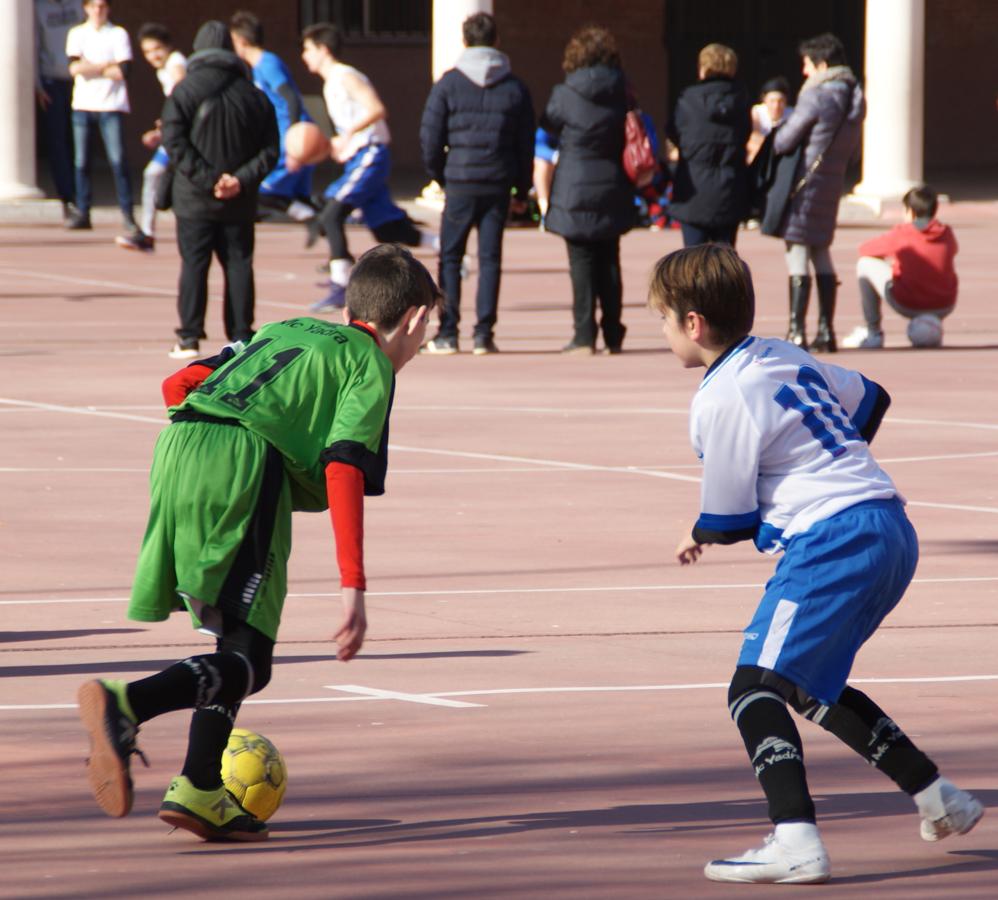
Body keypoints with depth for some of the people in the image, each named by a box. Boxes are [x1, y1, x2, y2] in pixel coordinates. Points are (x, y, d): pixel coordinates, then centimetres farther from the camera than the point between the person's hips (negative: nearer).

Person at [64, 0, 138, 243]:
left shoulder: (118, 34, 5)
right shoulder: (76, 34, 10)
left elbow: (122, 72, -6)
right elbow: (74, 67, -5)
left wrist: (90, 68, -4)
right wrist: (106, 65, -7)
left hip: (111, 106, -2)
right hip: (83, 104, 2)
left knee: (118, 160, -9)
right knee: (81, 161, 1)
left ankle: (127, 215, -6)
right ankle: (82, 213, 8)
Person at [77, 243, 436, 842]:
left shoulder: (283, 332, 32)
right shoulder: (371, 366, 12)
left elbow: (177, 384, 25)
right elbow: (344, 469, -4)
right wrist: (354, 586, -8)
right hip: (245, 470, -7)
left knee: (236, 639, 20)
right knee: (248, 663, -7)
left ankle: (200, 792, 12)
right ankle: (124, 705, -31)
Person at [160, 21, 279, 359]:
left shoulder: (186, 91, -6)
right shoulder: (254, 96, 4)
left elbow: (174, 141, -15)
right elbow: (269, 150, 1)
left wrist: (205, 178, -14)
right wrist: (242, 179, -7)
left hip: (195, 198, -2)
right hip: (239, 203, 2)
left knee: (194, 264, 2)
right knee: (239, 264, 9)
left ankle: (189, 339, -2)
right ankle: (241, 336, 6)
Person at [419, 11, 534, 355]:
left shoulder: (449, 84, -3)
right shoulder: (515, 88, 4)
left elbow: (430, 138, -3)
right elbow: (526, 143, 7)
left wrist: (440, 176, 11)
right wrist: (522, 190, 15)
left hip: (459, 183, -2)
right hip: (498, 185, 2)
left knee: (450, 258, 6)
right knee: (490, 259, 5)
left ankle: (447, 333, 2)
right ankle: (484, 334, 1)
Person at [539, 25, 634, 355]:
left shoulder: (565, 95, -10)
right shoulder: (620, 95, 1)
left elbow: (548, 127, 5)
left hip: (575, 191, -4)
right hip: (613, 189, 4)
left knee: (582, 263, 0)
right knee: (609, 263, 11)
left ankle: (584, 336, -3)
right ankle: (613, 334, 12)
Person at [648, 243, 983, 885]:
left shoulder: (721, 400, -10)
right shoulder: (786, 358, 15)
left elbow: (730, 522, -5)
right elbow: (870, 400, 30)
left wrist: (700, 538, 18)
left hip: (833, 542, -10)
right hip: (893, 531, 10)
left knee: (755, 688, -14)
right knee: (809, 685, 25)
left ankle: (796, 841, -33)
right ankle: (939, 798, 28)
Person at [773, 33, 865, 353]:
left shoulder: (816, 98, -17)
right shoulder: (856, 97, 9)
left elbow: (784, 142, -13)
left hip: (805, 182, -8)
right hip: (833, 181, 8)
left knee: (797, 253, -6)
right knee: (821, 254, 16)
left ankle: (796, 332, -9)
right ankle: (826, 330, 18)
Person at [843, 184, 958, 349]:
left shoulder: (899, 235, -5)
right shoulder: (946, 234, 3)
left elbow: (865, 249, 9)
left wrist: (891, 255, 31)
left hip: (907, 306, -4)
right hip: (943, 308, 4)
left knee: (866, 265, 14)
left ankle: (873, 333, 16)